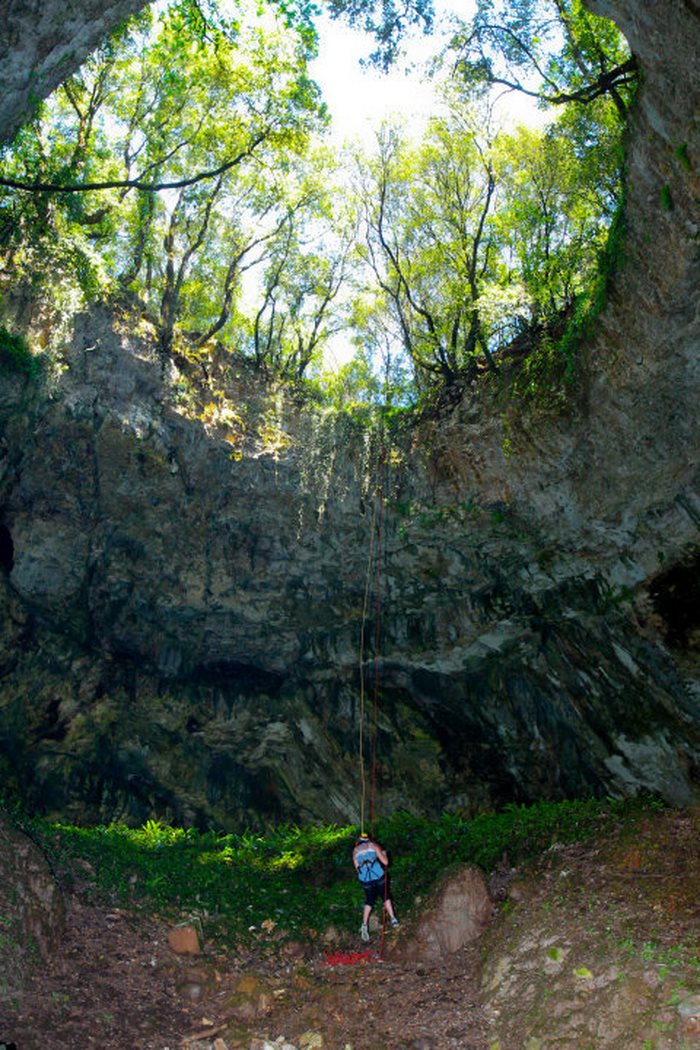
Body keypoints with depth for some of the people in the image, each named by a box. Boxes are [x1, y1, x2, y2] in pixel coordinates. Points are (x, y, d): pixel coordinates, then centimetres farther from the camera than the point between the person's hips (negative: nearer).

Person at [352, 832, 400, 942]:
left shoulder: (355, 851, 14)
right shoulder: (373, 845, 7)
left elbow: (357, 868, 16)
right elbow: (385, 862, 4)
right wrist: (384, 853, 23)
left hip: (365, 880, 2)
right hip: (379, 876, -2)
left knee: (369, 901, 19)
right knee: (385, 897, 21)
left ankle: (364, 925, 7)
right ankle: (393, 919, 20)